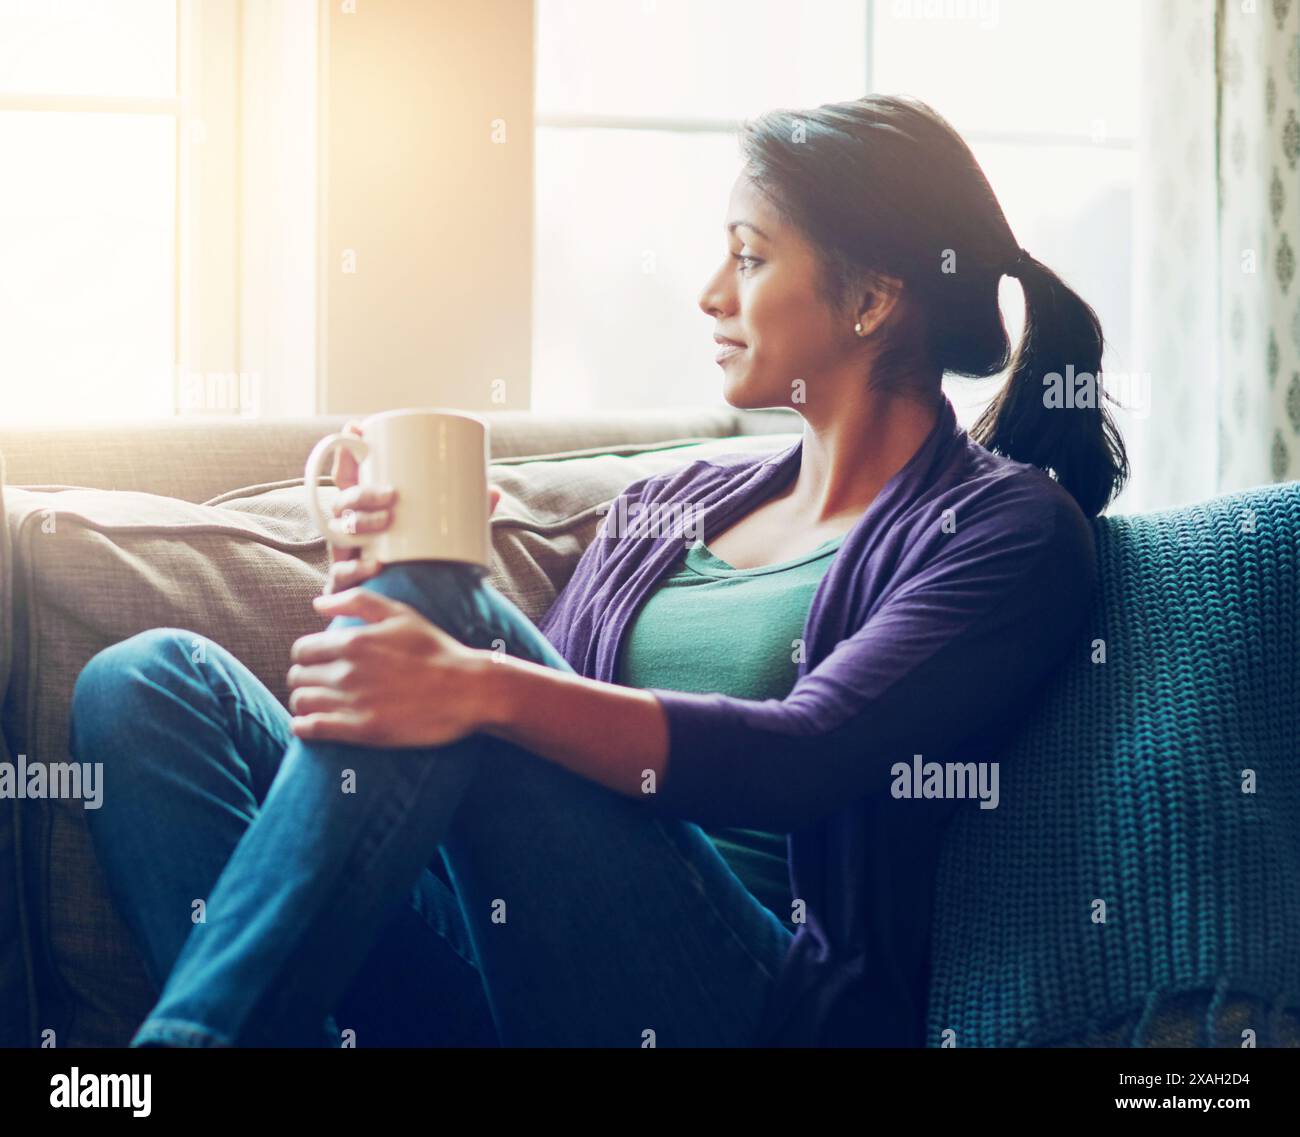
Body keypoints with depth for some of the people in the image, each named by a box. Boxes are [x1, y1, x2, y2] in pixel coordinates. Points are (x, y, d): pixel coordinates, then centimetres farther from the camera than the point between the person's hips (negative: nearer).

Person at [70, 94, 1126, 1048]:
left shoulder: (1009, 528, 3)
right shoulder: (665, 505, 24)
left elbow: (802, 760, -14)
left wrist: (482, 686, -28)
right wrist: (412, 574, -1)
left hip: (748, 1000, -6)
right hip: (512, 983, 7)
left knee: (420, 601, -22)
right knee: (148, 680, -10)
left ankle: (191, 1033, -24)